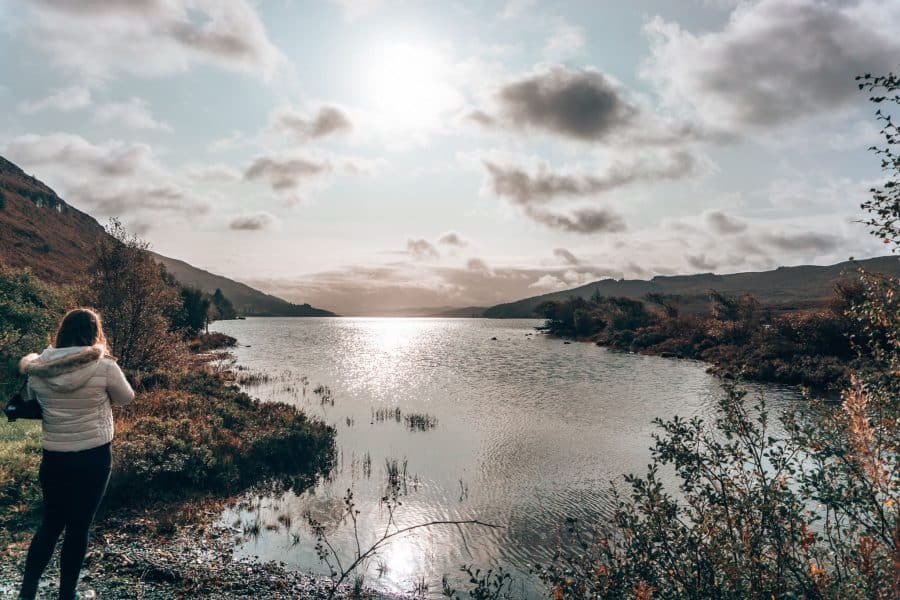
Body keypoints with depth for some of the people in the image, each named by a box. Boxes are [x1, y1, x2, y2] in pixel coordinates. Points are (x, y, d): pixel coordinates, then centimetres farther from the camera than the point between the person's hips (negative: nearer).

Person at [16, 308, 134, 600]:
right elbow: (126, 397, 0)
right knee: (78, 527, 10)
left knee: (50, 524, 20)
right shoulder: (104, 367, -16)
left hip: (53, 458, 3)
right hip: (93, 458, -3)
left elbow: (32, 398, 15)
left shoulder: (37, 368, -4)